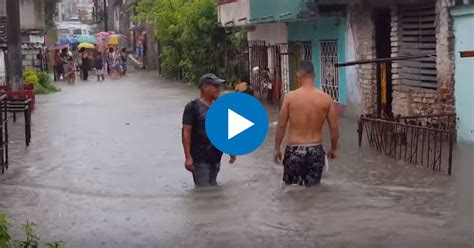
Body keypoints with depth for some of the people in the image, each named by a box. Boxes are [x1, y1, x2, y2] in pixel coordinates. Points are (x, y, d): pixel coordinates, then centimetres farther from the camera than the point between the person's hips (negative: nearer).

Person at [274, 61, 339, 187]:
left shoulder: (290, 97, -7)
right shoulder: (326, 98, -3)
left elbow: (281, 125, -4)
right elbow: (334, 127, 0)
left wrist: (277, 148, 8)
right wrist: (334, 149, 15)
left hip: (295, 150, -2)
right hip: (316, 151, 2)